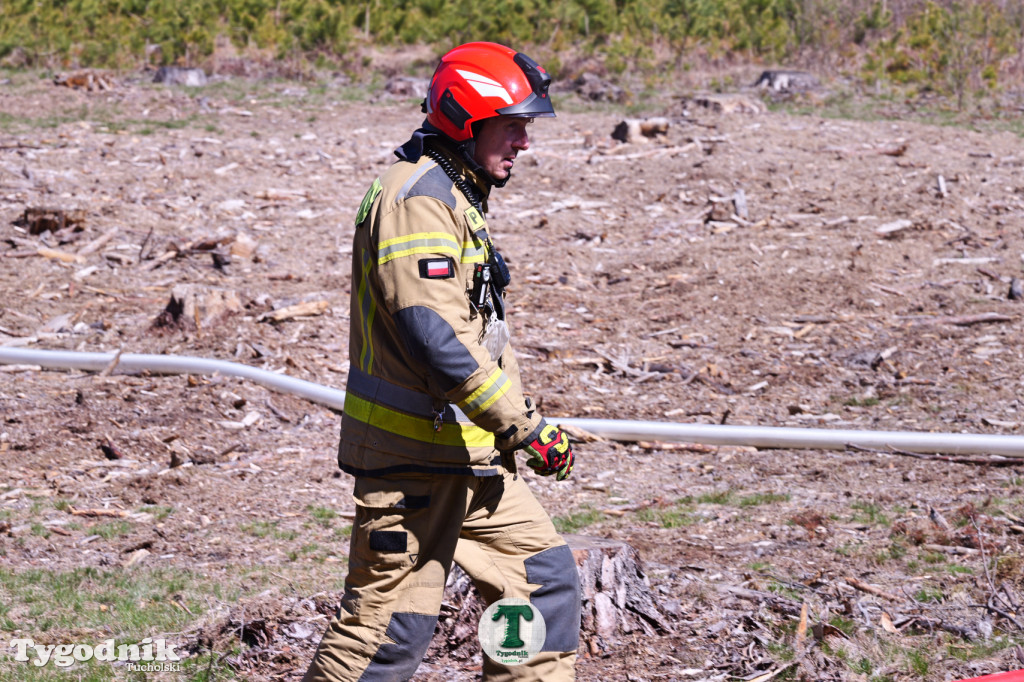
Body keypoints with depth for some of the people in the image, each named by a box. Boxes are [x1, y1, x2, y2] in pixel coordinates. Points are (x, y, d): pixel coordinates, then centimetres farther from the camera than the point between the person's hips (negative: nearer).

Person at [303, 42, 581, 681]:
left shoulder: (454, 196, 16)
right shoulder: (417, 198, -18)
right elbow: (434, 335, -27)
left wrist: (518, 419, 25)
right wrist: (525, 425, -24)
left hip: (468, 454, 10)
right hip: (412, 456, -10)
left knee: (547, 575, 11)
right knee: (391, 624, -5)